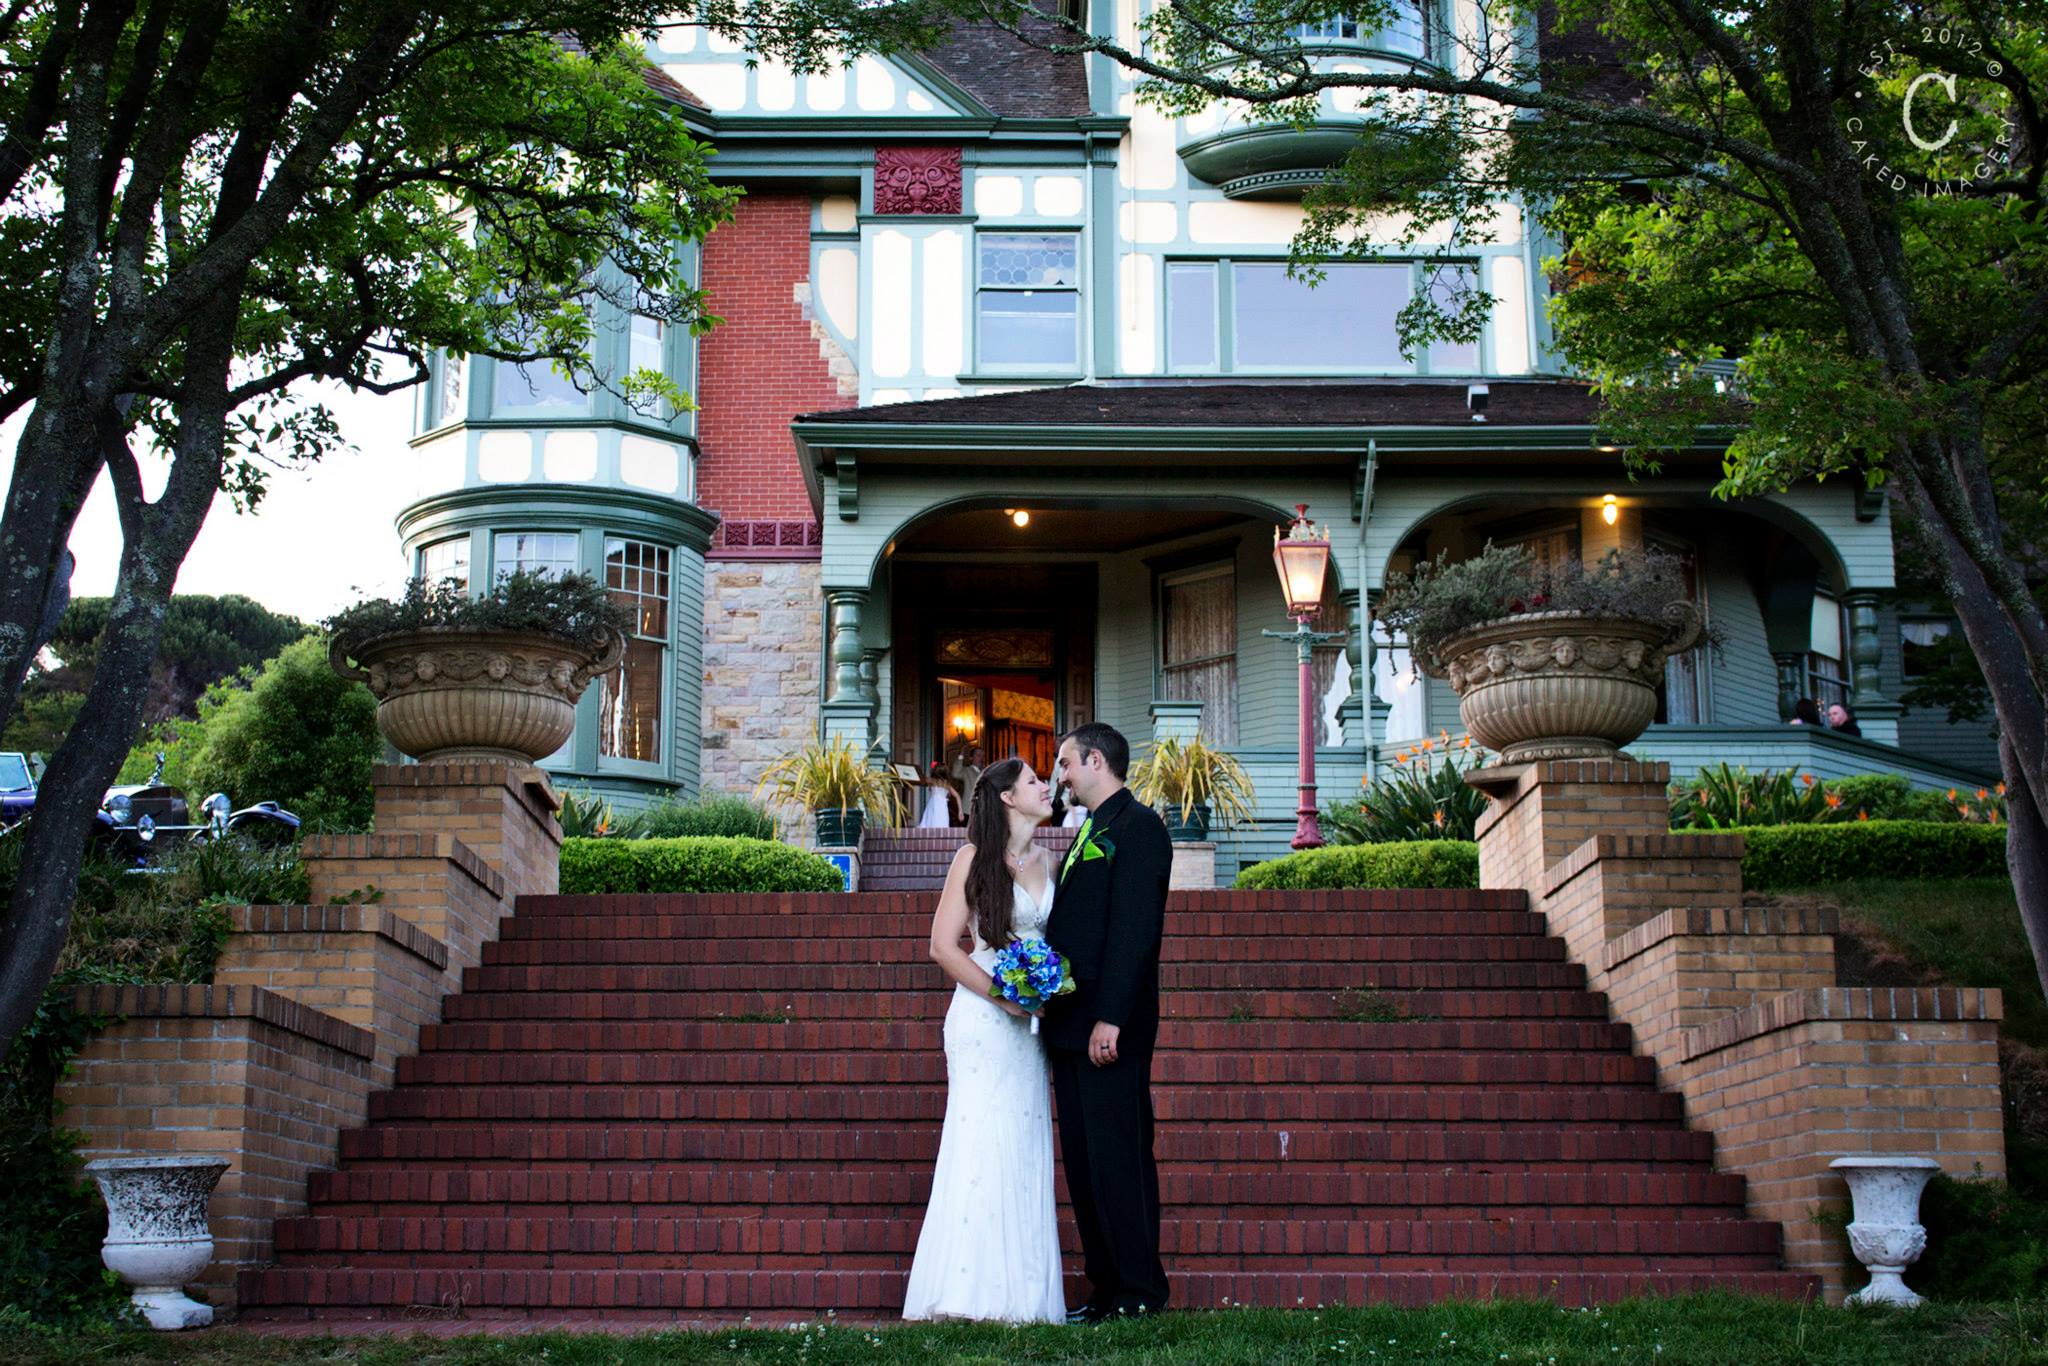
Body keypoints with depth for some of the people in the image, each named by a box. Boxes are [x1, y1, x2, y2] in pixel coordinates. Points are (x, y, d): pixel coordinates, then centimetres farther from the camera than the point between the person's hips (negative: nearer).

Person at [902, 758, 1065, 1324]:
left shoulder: (1045, 861, 13)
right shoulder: (975, 857, -3)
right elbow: (944, 945, -6)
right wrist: (1001, 993, -15)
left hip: (1029, 1023, 6)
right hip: (983, 1016, -6)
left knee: (1023, 1153, 4)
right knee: (981, 1145, -9)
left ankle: (1018, 1294, 6)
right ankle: (966, 1297, -8)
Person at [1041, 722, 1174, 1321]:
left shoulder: (1137, 825, -8)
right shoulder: (1088, 833, 21)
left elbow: (1135, 929, -17)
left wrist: (1110, 1018, -23)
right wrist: (1054, 1012, 12)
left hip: (1111, 1028, -10)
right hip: (1072, 1025, 10)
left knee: (1118, 1158, -6)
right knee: (1085, 1161, 10)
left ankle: (1139, 1290, 1)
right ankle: (1106, 1287, 15)